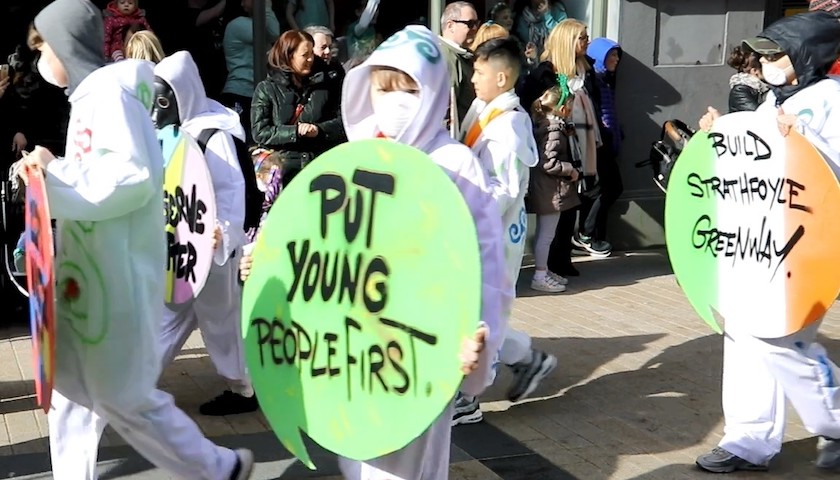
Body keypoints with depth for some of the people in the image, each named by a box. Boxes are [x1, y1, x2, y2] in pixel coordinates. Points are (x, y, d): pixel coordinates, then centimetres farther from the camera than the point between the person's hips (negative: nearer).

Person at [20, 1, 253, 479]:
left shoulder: (108, 91, -13)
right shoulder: (91, 95, 17)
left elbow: (133, 176, -24)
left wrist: (55, 175, -22)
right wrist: (55, 171, 14)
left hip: (115, 273, -10)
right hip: (91, 270, 10)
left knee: (120, 394, -2)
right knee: (69, 384, 14)